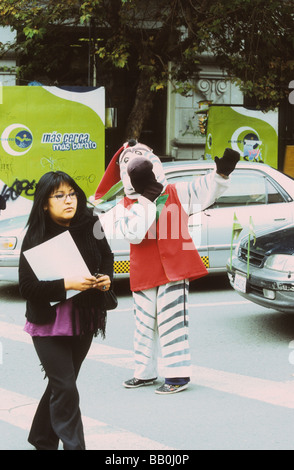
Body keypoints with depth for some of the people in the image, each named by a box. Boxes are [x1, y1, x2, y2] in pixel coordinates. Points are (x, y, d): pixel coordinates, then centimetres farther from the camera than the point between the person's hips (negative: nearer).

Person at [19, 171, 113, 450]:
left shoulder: (90, 227, -4)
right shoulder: (36, 238, -15)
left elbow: (107, 257, 15)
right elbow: (26, 287, -18)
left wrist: (106, 278, -6)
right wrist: (66, 284, -28)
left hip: (83, 322, 5)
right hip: (49, 323, -5)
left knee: (60, 384, 17)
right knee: (65, 389, -8)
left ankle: (43, 440, 35)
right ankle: (73, 445, 1)